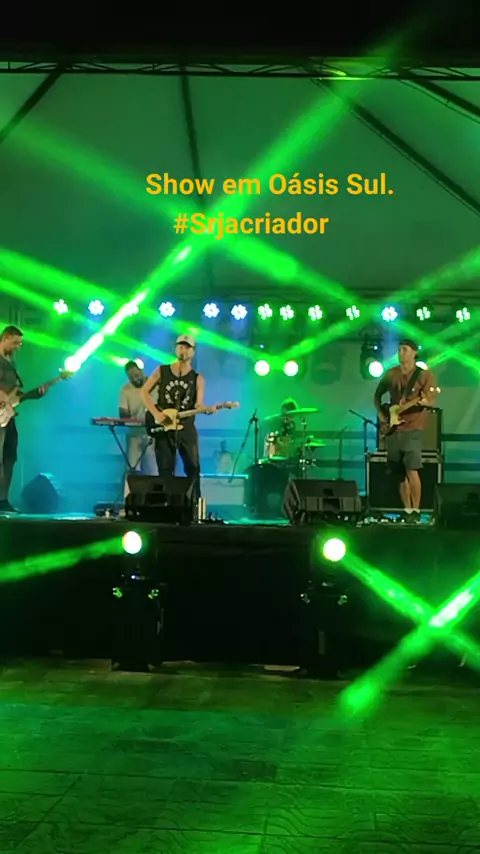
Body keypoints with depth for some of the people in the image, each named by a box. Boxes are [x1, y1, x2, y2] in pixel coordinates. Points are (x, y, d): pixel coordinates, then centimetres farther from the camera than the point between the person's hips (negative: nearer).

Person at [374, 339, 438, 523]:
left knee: (412, 470, -16)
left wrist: (422, 401, -34)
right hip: (392, 429, 5)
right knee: (400, 474, 7)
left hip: (413, 429, -5)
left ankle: (416, 510, -6)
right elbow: (377, 395, 22)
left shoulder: (425, 375, -2)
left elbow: (431, 401, -11)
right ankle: (407, 510, 17)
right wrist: (381, 414, 8)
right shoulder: (391, 374, 11)